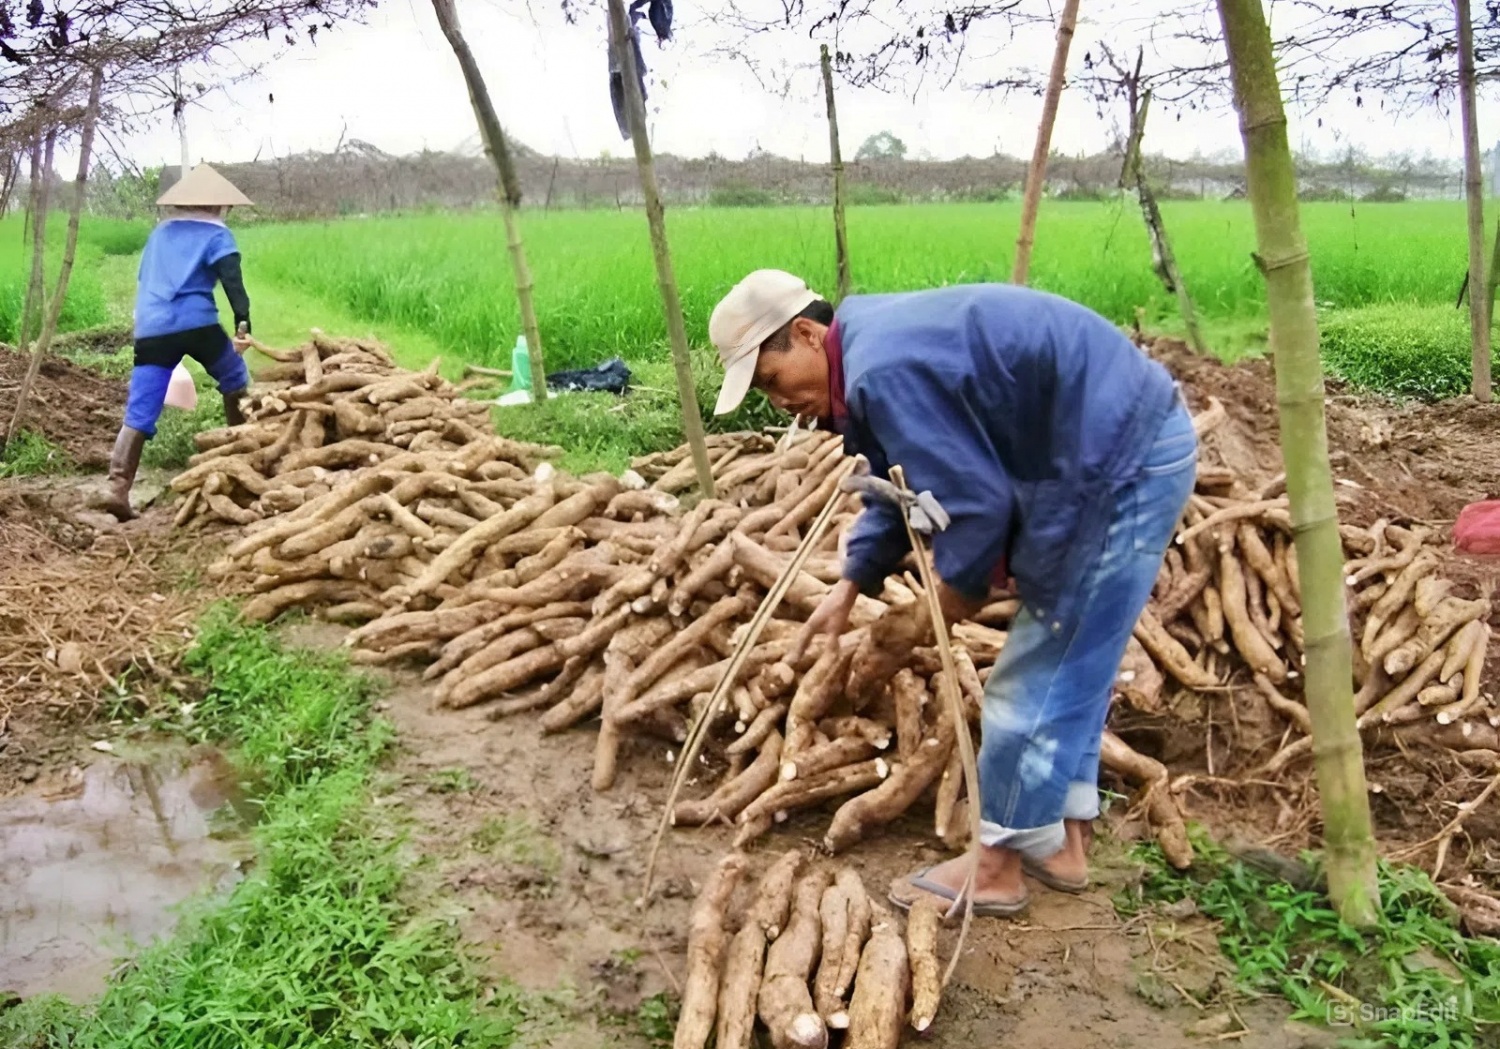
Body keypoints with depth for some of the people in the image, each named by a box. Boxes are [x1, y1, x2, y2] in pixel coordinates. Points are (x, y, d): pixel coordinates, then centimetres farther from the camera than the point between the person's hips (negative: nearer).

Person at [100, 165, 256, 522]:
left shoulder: (160, 233, 26)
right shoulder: (216, 234, 8)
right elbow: (232, 279, -9)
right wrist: (243, 321, -17)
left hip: (149, 330, 5)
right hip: (196, 324, -4)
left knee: (139, 413, -1)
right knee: (236, 381, 22)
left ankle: (117, 486, -12)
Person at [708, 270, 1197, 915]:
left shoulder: (884, 371, -23)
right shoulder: (877, 346, 11)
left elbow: (975, 500, -22)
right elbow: (905, 486, 22)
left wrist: (959, 585, -2)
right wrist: (850, 586, 20)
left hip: (1124, 463, -10)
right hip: (1133, 442, 10)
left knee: (1038, 675, 0)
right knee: (1066, 666, 18)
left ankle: (998, 866, 14)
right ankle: (1063, 841, 31)